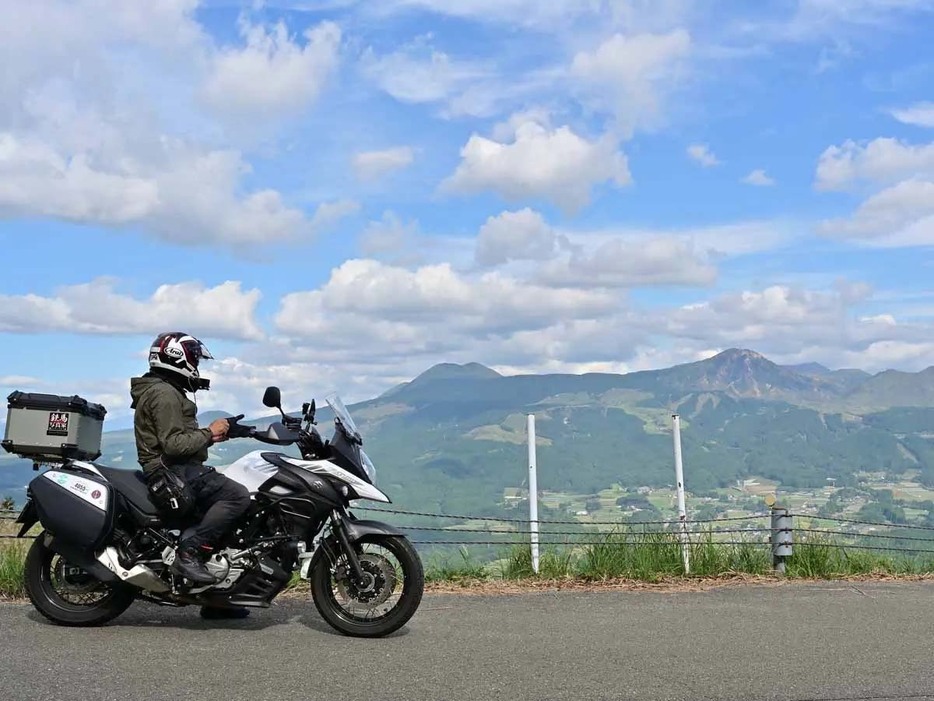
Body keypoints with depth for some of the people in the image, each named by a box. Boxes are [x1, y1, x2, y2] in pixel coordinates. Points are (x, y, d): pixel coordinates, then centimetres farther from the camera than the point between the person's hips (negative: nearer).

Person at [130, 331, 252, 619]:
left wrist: (207, 436, 10)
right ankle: (189, 550, -23)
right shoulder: (164, 394, -12)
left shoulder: (168, 391, 22)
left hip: (177, 469, 11)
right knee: (238, 496, -24)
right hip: (173, 471, -11)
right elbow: (174, 444, -22)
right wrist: (208, 433, -12)